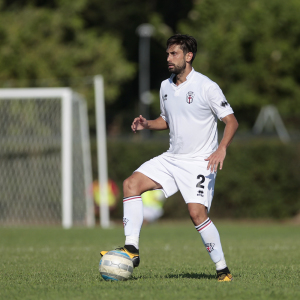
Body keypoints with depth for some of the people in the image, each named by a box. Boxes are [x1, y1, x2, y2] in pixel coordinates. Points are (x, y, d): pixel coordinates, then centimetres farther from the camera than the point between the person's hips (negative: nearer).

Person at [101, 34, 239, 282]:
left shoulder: (207, 87, -12)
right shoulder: (166, 87, 9)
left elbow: (232, 121, -11)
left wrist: (221, 148, -27)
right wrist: (147, 124, 4)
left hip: (199, 162, -7)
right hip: (172, 158, 7)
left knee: (197, 212, -20)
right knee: (131, 184, -8)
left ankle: (222, 269, -8)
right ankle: (132, 249, -11)